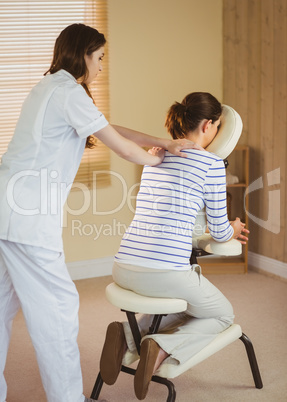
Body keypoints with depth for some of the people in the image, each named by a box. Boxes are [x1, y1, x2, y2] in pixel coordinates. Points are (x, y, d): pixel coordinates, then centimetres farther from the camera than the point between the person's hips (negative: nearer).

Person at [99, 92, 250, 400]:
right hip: (166, 273, -6)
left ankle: (127, 335, 7)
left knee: (183, 303, 36)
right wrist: (233, 230, 29)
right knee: (222, 314, 23)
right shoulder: (211, 164, -3)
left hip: (123, 270, 7)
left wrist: (227, 230, 42)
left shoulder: (154, 157, 17)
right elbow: (219, 232, 4)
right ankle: (162, 348, -5)